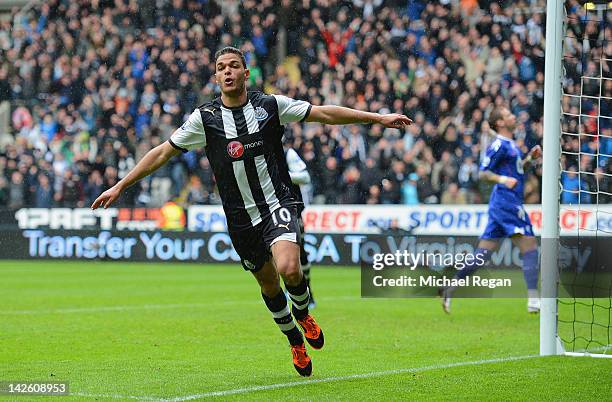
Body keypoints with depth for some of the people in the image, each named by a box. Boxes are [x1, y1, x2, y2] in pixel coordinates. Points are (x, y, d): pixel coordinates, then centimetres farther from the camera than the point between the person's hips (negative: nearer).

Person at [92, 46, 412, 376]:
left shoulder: (271, 105, -1)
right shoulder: (205, 117, 0)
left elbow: (324, 114, 4)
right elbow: (163, 152, 5)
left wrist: (379, 118, 2)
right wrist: (120, 186, 3)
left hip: (277, 204, -2)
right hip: (241, 219, 2)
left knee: (289, 269, -25)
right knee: (268, 284, 10)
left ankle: (302, 313, 9)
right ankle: (294, 340, 35)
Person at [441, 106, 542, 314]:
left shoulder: (510, 144, 20)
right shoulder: (499, 145, -9)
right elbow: (482, 173, -10)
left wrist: (529, 158, 17)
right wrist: (503, 179, -25)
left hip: (500, 204, 10)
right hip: (506, 202, -10)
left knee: (482, 254, 9)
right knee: (530, 248, -12)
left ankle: (450, 288, 10)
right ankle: (533, 301, -17)